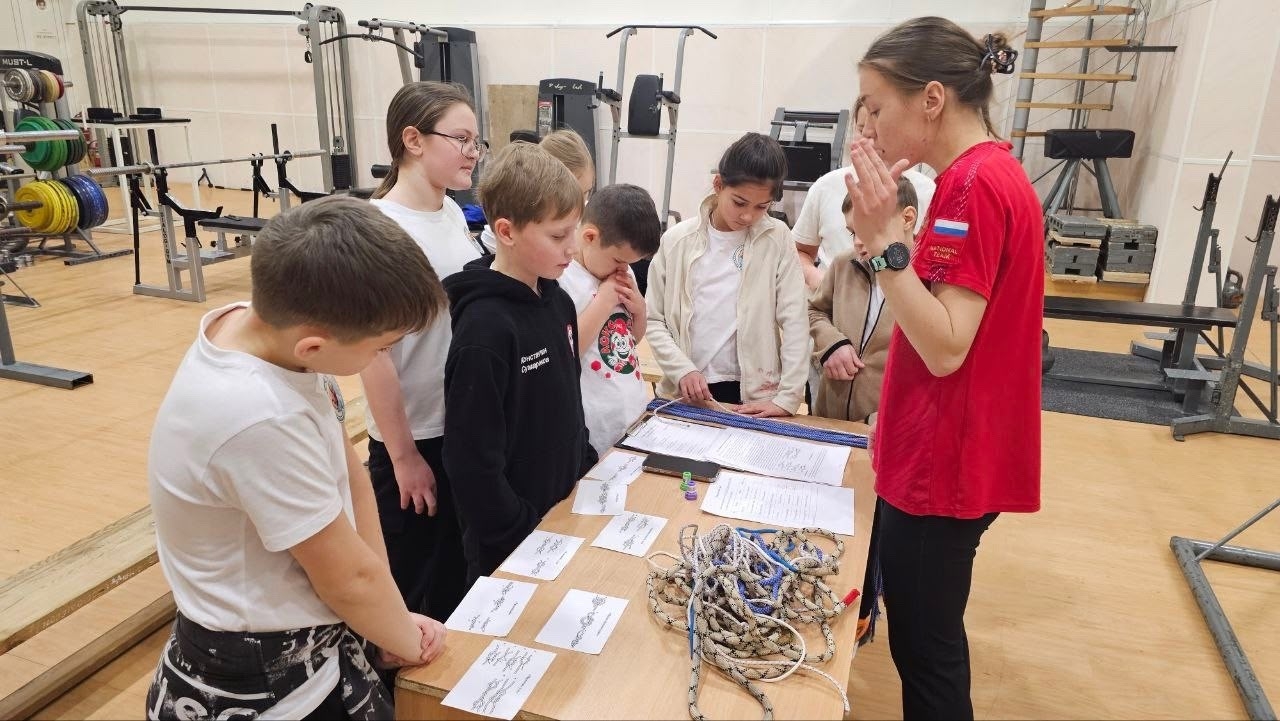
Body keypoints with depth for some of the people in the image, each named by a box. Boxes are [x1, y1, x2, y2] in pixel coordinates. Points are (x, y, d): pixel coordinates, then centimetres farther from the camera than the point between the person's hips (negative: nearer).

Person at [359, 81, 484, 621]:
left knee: (457, 571, 25)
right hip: (415, 438, -7)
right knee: (409, 584, 13)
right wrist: (403, 455, -15)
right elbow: (373, 352, -20)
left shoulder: (452, 213, 3)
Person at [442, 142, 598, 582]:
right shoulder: (485, 328, -26)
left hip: (564, 511, 7)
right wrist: (523, 537, -17)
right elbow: (472, 460, -23)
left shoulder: (557, 301, -1)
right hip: (511, 545, -7)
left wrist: (586, 475, 11)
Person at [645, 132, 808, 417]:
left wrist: (787, 398, -12)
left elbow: (794, 321, -6)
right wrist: (683, 370, -13)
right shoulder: (676, 241, -2)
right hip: (685, 394, 1)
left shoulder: (777, 239, -4)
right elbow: (654, 320, 1)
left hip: (754, 395, -1)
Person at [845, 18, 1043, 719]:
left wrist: (884, 239, -27)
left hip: (943, 464, -10)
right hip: (942, 451, 10)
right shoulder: (990, 173, 11)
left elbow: (945, 348, -24)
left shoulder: (974, 184, -20)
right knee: (924, 638, 22)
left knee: (926, 648, 6)